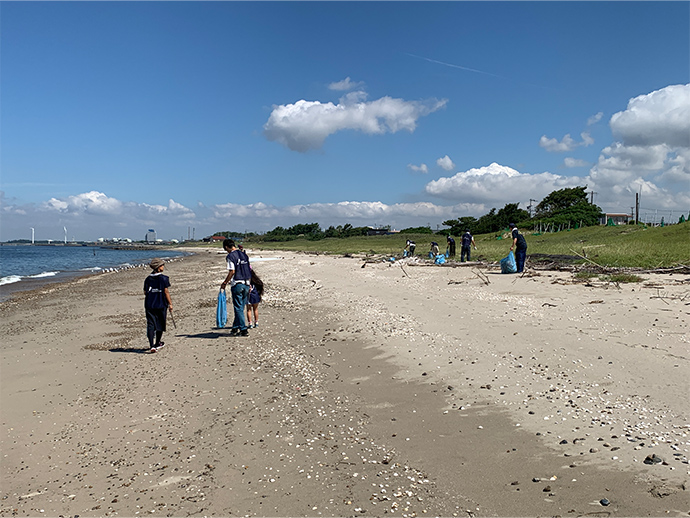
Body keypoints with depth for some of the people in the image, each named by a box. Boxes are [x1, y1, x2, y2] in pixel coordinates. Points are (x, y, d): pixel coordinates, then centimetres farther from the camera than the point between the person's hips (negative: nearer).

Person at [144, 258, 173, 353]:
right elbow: (166, 291, -9)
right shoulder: (164, 278, -7)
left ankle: (151, 345, -12)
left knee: (150, 325, 0)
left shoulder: (148, 279, 6)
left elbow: (145, 292, 8)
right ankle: (157, 344, 25)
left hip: (149, 305, 3)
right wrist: (170, 303, -3)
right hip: (161, 304, -3)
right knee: (160, 324, 13)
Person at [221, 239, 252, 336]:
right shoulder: (244, 254, 13)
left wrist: (225, 283, -6)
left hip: (237, 284, -7)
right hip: (246, 284, 7)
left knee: (238, 308, 0)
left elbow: (232, 271, -16)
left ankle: (244, 330, 0)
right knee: (240, 308, 13)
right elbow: (250, 270, 14)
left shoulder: (230, 256, -8)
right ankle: (235, 328, 21)